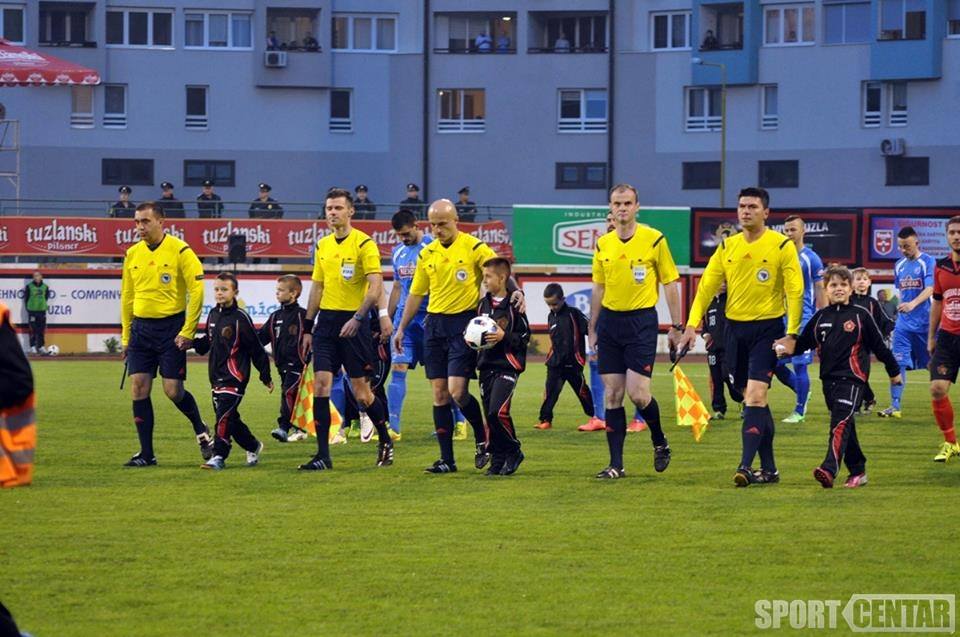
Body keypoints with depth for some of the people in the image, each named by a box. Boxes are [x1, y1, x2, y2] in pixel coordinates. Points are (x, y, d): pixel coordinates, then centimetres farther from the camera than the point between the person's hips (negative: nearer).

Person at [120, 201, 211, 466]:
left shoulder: (179, 250, -8)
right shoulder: (132, 254, 8)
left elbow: (197, 290, -10)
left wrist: (188, 332, -13)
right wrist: (125, 336, 14)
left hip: (171, 327, -5)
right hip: (141, 328, 5)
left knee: (173, 390, -6)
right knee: (139, 389, -2)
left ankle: (202, 431, 22)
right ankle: (146, 453, 4)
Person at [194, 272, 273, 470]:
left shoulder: (240, 318, -12)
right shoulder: (213, 315, 10)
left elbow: (256, 348, -7)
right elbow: (207, 342, 22)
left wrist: (266, 377, -3)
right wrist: (193, 342, 1)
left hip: (234, 377, -8)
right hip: (216, 376, 8)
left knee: (224, 415, -14)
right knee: (230, 418, 13)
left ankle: (219, 456, -12)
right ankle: (253, 446, 32)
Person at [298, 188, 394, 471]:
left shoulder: (364, 244, -8)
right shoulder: (322, 246, 11)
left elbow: (376, 287, -14)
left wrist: (357, 318, -24)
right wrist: (308, 328, 16)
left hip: (353, 322, -5)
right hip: (326, 320, 5)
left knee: (361, 392, 0)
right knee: (321, 384, -6)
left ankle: (385, 440, 24)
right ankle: (323, 455, -5)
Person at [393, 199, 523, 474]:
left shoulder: (474, 247, -6)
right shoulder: (427, 253, 10)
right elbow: (416, 293, 18)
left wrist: (516, 291, -30)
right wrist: (401, 328, 18)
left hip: (464, 322, -5)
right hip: (434, 325, 5)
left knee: (457, 391, -14)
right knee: (439, 394, 3)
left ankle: (482, 439, 10)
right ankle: (446, 459, 7)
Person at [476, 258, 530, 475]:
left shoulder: (514, 305, -7)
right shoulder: (483, 304, 13)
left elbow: (525, 336, -6)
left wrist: (504, 337, -20)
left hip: (508, 365, -7)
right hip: (486, 365, 7)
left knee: (498, 411, -18)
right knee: (490, 414, 6)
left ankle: (513, 451, 2)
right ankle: (498, 460, 14)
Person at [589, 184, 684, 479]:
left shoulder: (654, 239, -4)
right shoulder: (603, 244, 8)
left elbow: (670, 284, 0)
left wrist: (676, 326, -3)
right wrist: (593, 330, 15)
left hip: (641, 321, -4)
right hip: (610, 320, 4)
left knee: (637, 392, -12)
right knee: (612, 395, 2)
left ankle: (659, 442, 15)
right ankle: (616, 464, 5)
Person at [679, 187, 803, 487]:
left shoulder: (782, 246, -6)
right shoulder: (727, 246, 7)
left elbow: (795, 291, -9)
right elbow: (706, 285, 7)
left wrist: (791, 334, -16)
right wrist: (692, 325, -3)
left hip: (767, 327, -5)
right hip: (735, 327, 5)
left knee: (755, 395, -15)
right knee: (752, 398, 9)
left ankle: (746, 466, -19)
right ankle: (769, 468, 16)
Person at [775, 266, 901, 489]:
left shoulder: (860, 316, 0)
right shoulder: (820, 317, 12)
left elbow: (879, 345, 6)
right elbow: (803, 342, 13)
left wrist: (894, 371, 13)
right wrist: (786, 348, -8)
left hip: (851, 378, -5)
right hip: (829, 378, 5)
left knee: (840, 423, -18)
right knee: (845, 427, 12)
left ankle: (829, 470, -31)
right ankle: (858, 471, 22)